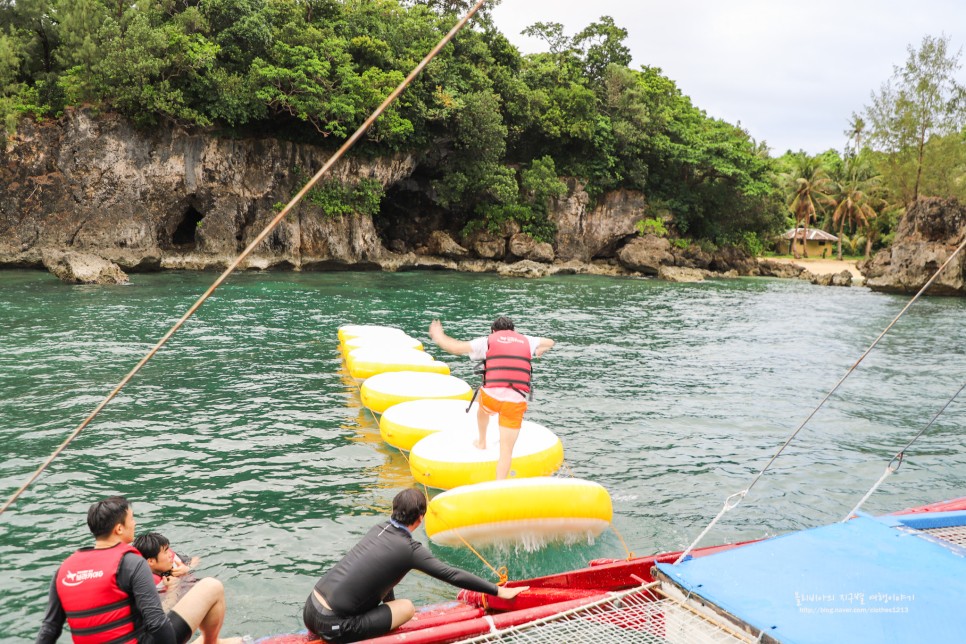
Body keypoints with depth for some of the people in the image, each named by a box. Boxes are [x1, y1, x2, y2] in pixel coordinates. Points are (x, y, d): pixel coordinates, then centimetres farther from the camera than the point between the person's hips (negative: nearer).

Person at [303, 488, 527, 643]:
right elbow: (453, 575, -8)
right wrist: (498, 591, 0)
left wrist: (391, 613, 27)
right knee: (407, 608, 4)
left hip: (309, 610, 7)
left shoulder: (379, 528, 8)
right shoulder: (409, 549, -11)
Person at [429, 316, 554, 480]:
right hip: (516, 402, 0)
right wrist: (539, 351, 57)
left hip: (491, 395, 0)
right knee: (506, 450, 4)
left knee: (483, 409, 38)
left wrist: (438, 336, 25)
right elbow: (549, 342, 36)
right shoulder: (526, 341, 18)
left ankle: (482, 442, 57)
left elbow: (454, 347, 8)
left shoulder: (488, 341, 9)